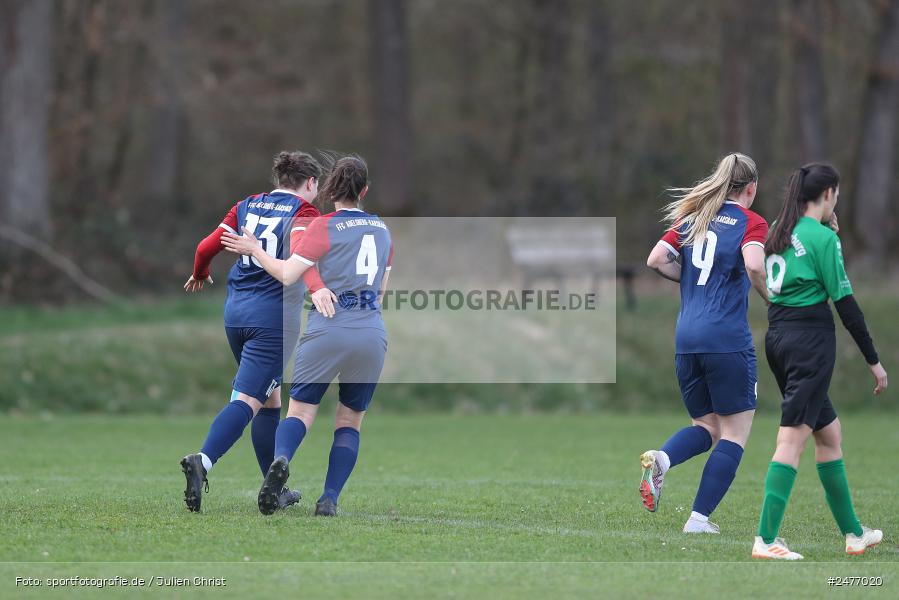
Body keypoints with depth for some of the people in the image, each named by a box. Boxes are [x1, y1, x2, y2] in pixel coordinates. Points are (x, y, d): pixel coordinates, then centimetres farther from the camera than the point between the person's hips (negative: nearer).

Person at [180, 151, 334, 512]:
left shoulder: (247, 207, 13)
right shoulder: (303, 213, -3)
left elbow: (207, 247, 12)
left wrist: (200, 274, 32)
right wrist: (316, 287, -39)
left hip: (235, 310, 7)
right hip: (274, 316, -7)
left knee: (270, 398, 18)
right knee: (248, 399, -12)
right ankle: (202, 461, -34)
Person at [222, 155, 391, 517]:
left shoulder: (324, 226, -1)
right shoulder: (382, 228, 15)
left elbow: (287, 274, -8)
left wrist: (254, 250, 6)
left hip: (328, 331, -3)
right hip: (373, 334, 3)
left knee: (300, 409, -1)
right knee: (350, 419, 13)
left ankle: (281, 459, -32)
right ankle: (330, 498, 0)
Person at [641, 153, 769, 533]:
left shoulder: (691, 217, 14)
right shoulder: (750, 222, -2)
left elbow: (656, 260, 6)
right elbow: (753, 265, -20)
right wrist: (772, 302, -5)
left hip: (686, 340, 6)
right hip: (728, 340, -6)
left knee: (706, 426, 17)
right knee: (734, 432, 4)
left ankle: (661, 458, -14)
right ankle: (699, 517, -4)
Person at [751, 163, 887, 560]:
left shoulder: (780, 232, 12)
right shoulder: (822, 237, -11)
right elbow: (845, 302, -11)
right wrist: (873, 361, -7)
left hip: (778, 334, 9)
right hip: (810, 338, -9)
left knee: (829, 433, 18)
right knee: (792, 438, -11)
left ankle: (852, 533, 25)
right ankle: (765, 540, -18)